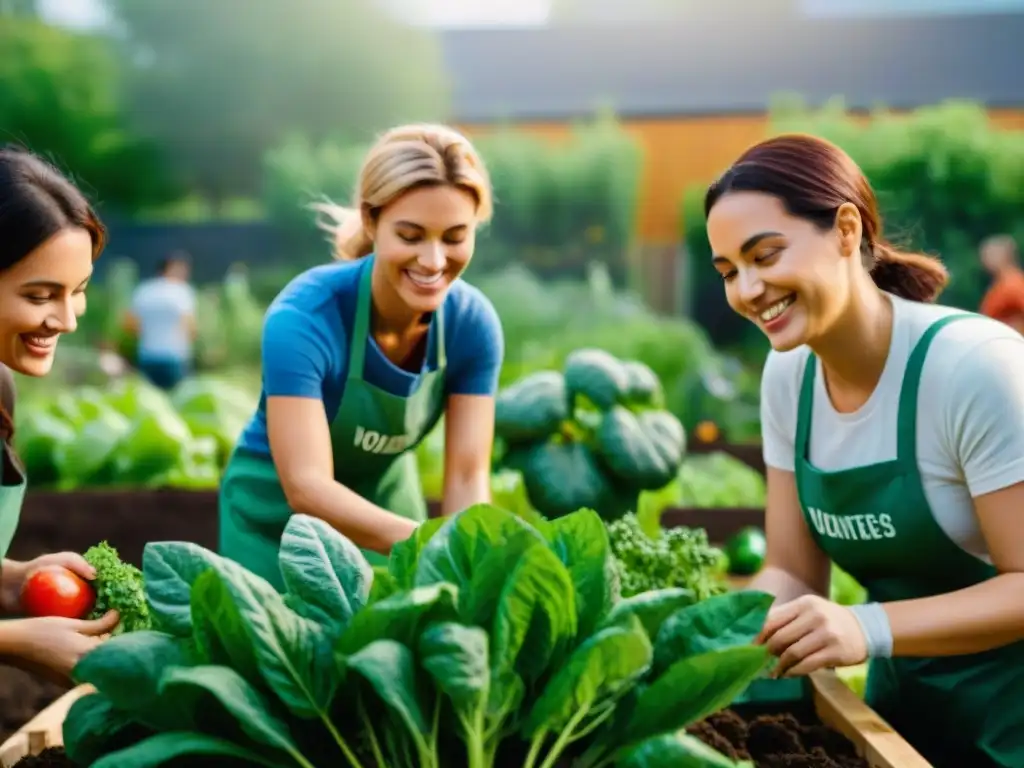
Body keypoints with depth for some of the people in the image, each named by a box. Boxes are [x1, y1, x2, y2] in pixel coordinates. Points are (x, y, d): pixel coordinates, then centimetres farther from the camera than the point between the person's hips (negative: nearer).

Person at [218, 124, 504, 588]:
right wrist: (428, 543, -51)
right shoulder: (302, 317, -30)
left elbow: (467, 476, -18)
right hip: (279, 516, -3)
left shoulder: (473, 323, -17)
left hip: (387, 500, 4)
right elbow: (306, 487, -37)